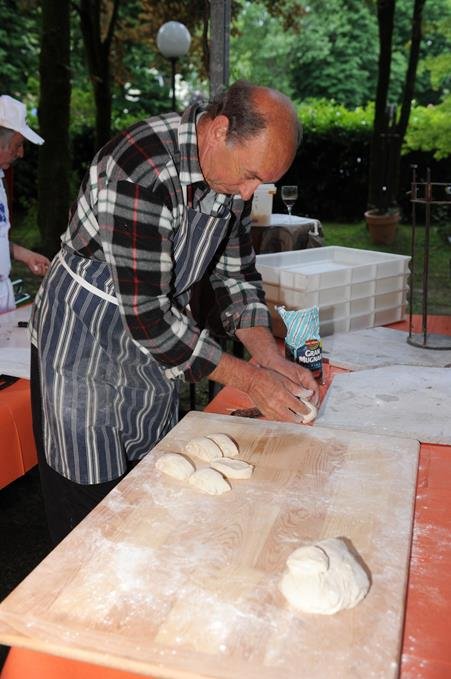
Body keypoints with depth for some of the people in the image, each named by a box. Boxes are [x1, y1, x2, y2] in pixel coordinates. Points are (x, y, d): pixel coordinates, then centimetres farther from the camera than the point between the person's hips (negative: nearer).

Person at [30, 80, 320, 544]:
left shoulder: (235, 165, -5)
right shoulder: (139, 171, -31)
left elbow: (235, 273, 4)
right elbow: (147, 315, -30)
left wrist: (272, 360, -9)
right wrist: (249, 379, -24)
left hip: (155, 335, 7)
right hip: (83, 338, -7)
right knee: (93, 507, 4)